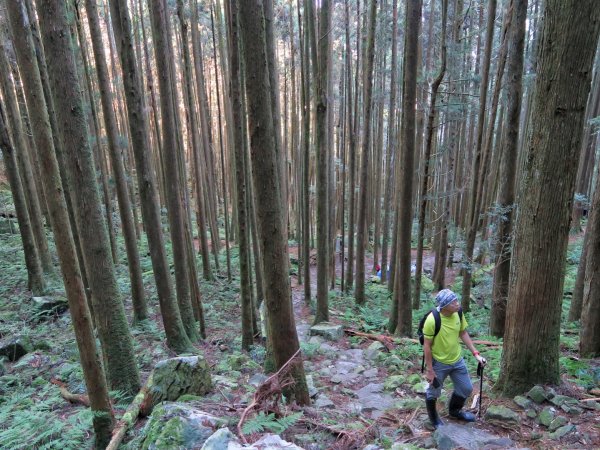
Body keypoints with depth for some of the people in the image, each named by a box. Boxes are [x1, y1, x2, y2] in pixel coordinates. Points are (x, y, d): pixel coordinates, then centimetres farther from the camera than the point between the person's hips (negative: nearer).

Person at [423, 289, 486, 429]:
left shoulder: (458, 314, -12)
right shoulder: (432, 320, -30)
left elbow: (463, 333, 5)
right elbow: (427, 346, -21)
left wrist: (476, 354, 0)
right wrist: (430, 370, -17)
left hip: (457, 360, 6)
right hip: (438, 363, -6)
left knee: (466, 388, 19)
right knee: (433, 392, 12)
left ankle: (454, 411, 48)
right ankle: (433, 418, 41)